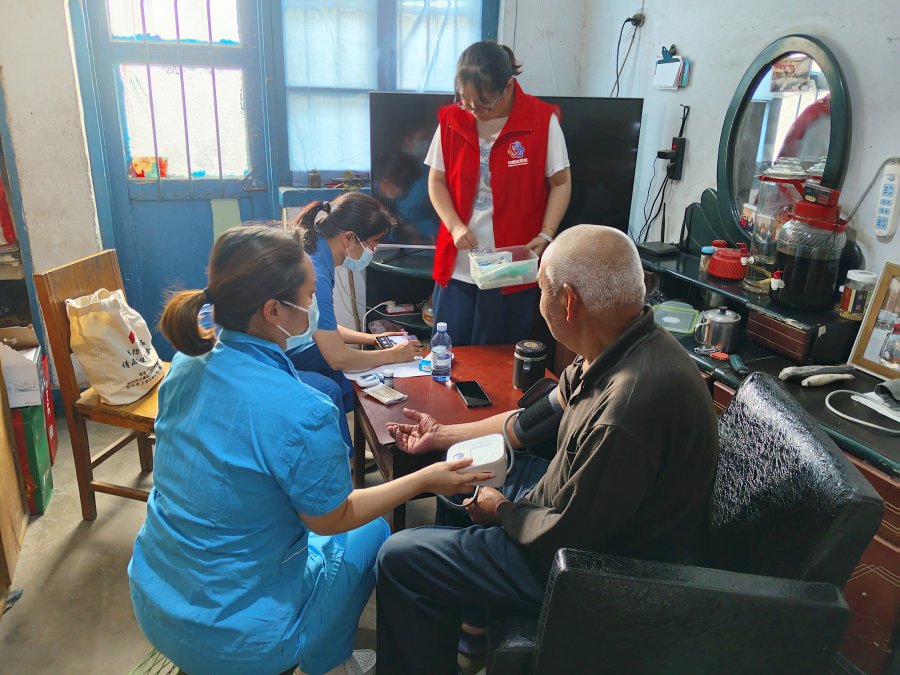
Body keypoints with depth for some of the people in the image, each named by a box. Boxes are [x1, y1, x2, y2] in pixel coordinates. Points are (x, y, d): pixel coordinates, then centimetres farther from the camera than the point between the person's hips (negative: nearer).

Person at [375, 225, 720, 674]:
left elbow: (564, 536, -26)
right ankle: (468, 611, 39)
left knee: (399, 558, -7)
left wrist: (502, 511, -6)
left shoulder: (631, 403, -38)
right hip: (578, 503, 9)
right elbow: (540, 419, 6)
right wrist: (443, 435, 12)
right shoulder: (620, 348, -7)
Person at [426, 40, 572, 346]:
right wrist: (455, 226, -10)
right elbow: (437, 181, 6)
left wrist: (546, 235, -13)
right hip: (457, 266, 3)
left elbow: (560, 183, 0)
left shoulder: (542, 120, -8)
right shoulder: (451, 119, 0)